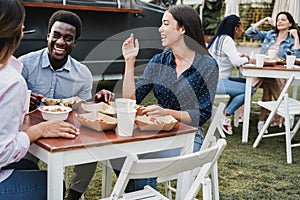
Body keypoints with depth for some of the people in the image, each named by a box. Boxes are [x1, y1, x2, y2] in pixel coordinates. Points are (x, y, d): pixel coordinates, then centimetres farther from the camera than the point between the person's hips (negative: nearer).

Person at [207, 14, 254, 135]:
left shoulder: (219, 38, 16)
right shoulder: (227, 40, -14)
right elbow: (237, 62, -20)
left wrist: (241, 57, 10)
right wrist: (246, 59, 1)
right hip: (216, 82, -11)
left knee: (244, 82, 18)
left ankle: (226, 112, 11)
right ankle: (226, 115, -3)